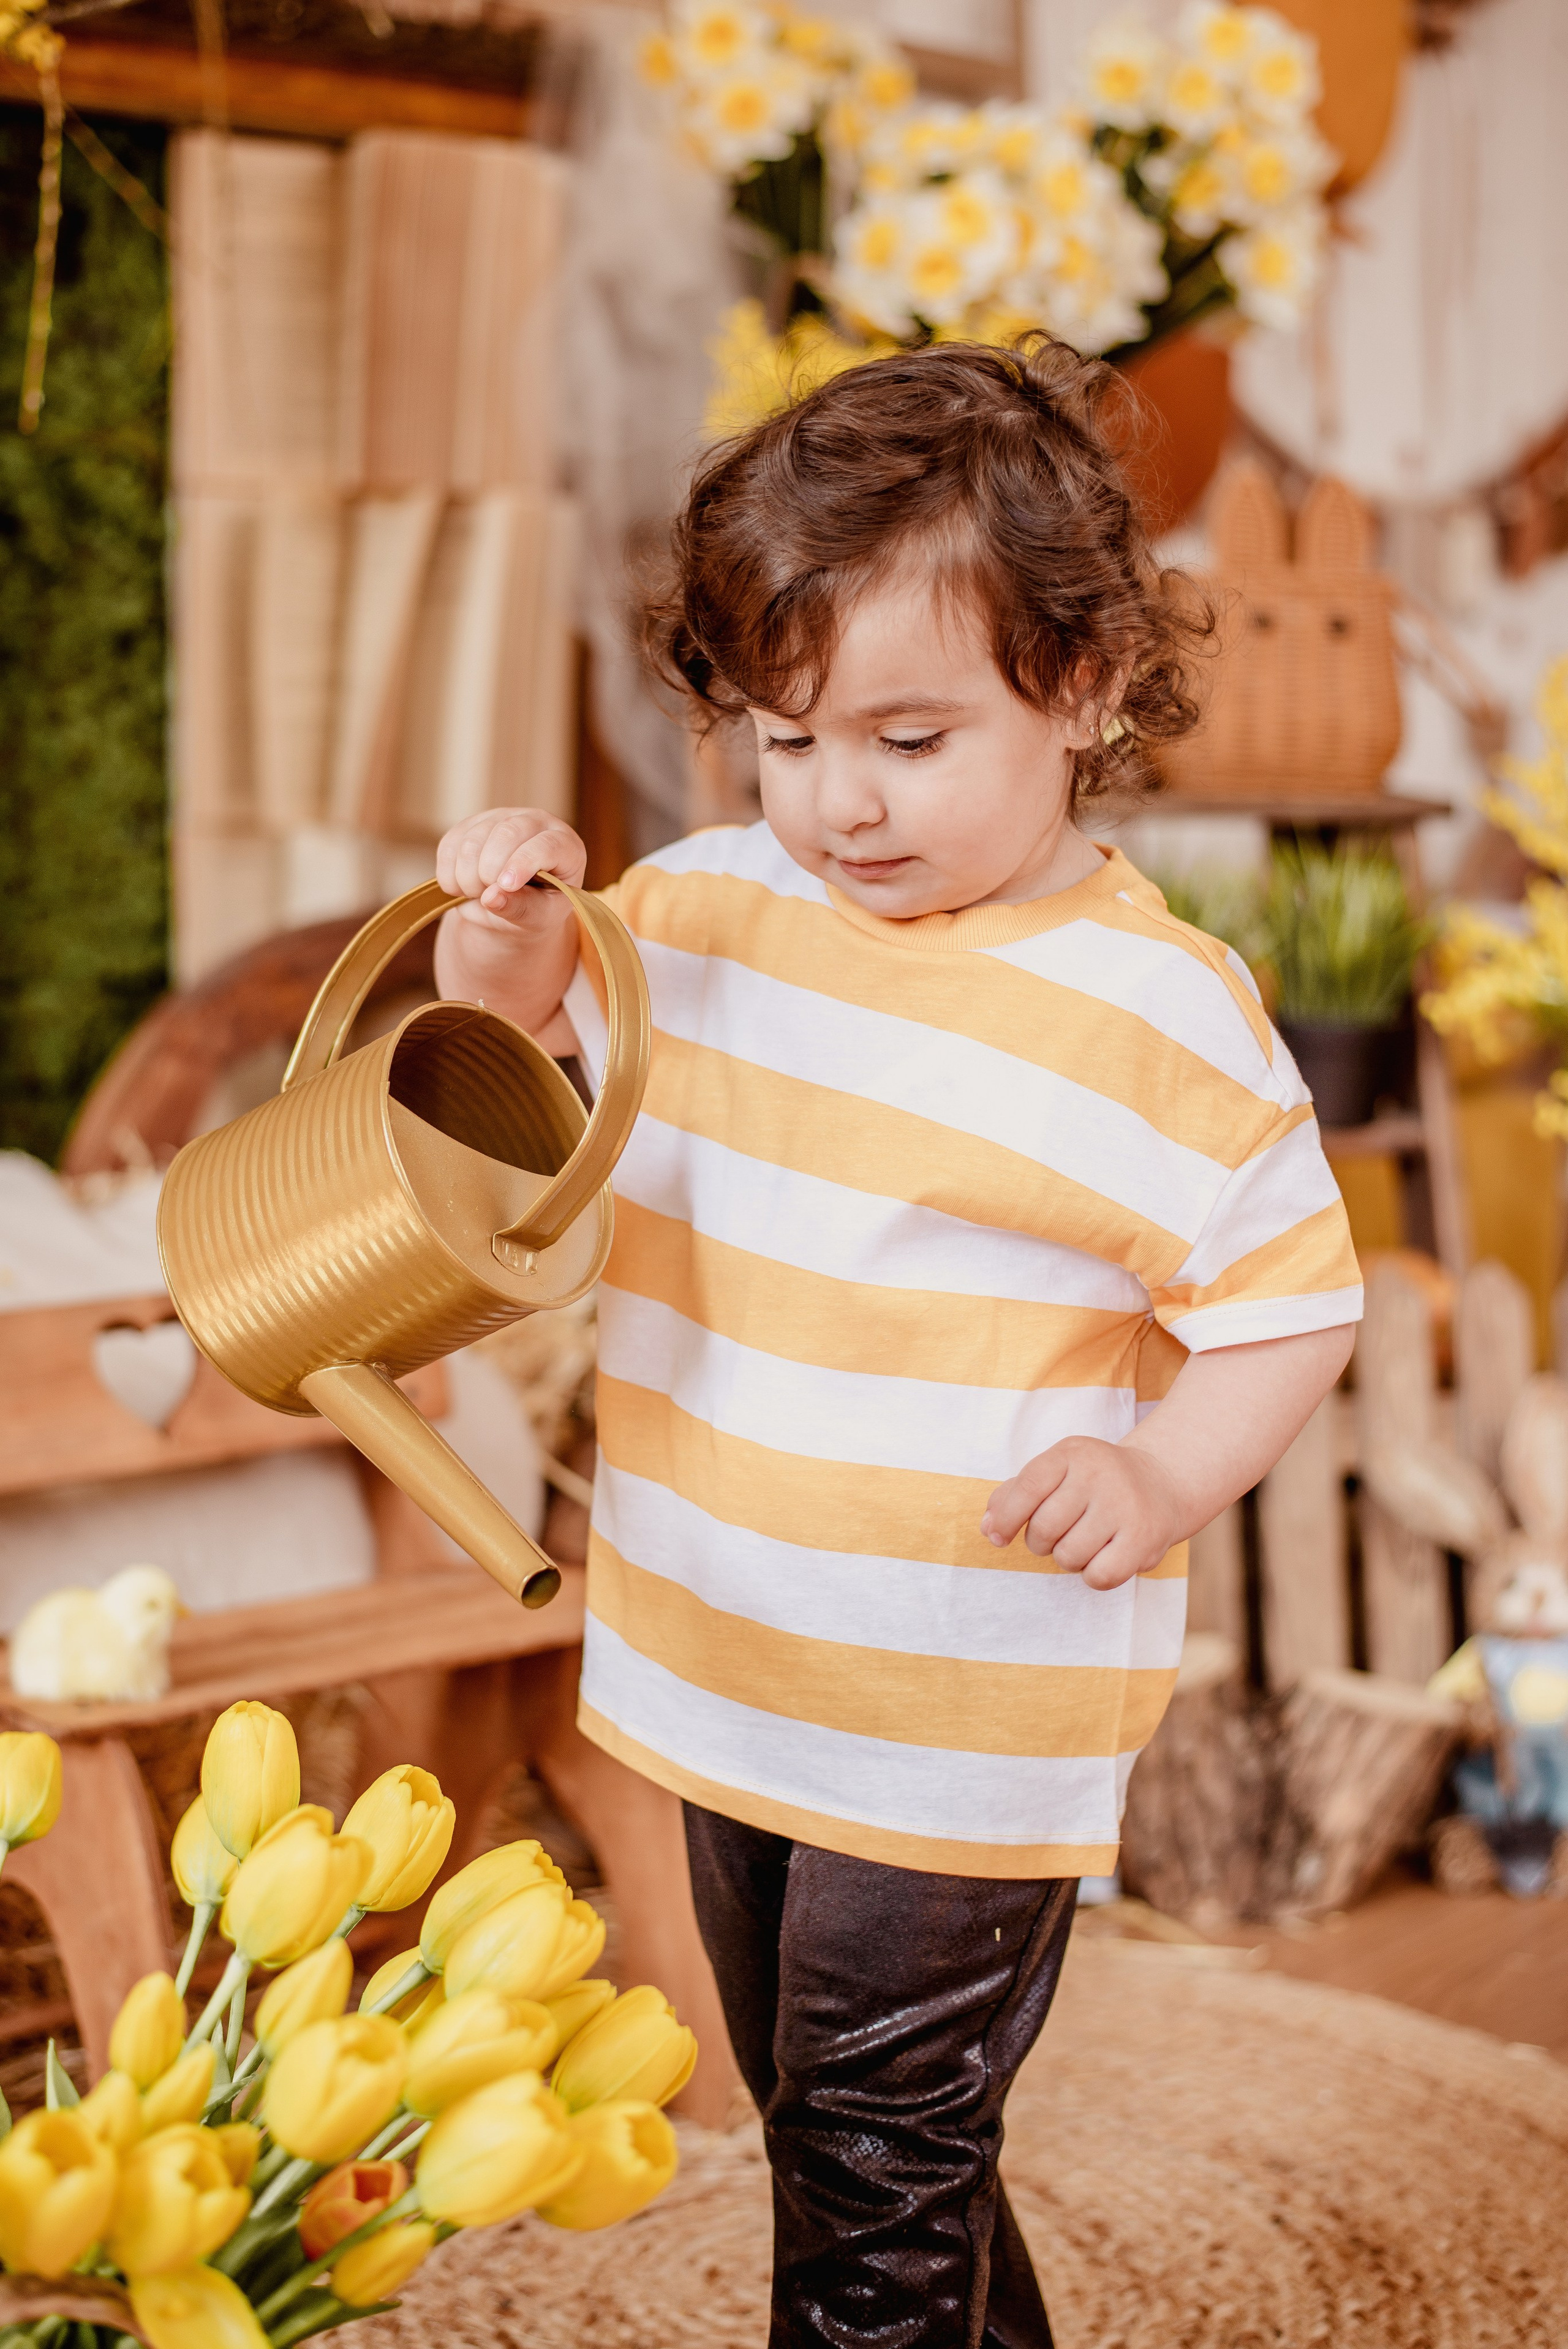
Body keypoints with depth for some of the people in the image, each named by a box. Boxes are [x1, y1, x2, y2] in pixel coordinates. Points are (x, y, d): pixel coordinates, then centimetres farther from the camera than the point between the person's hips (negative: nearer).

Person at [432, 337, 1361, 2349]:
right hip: (727, 1681, 7)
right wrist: (512, 916, -7)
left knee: (878, 2181, 4)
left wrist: (1164, 1474, -27)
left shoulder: (1157, 1017, -17)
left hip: (967, 1739, -7)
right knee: (809, 2115, 25)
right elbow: (515, 1036, 15)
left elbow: (1291, 1302, -11)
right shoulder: (708, 909, 0)